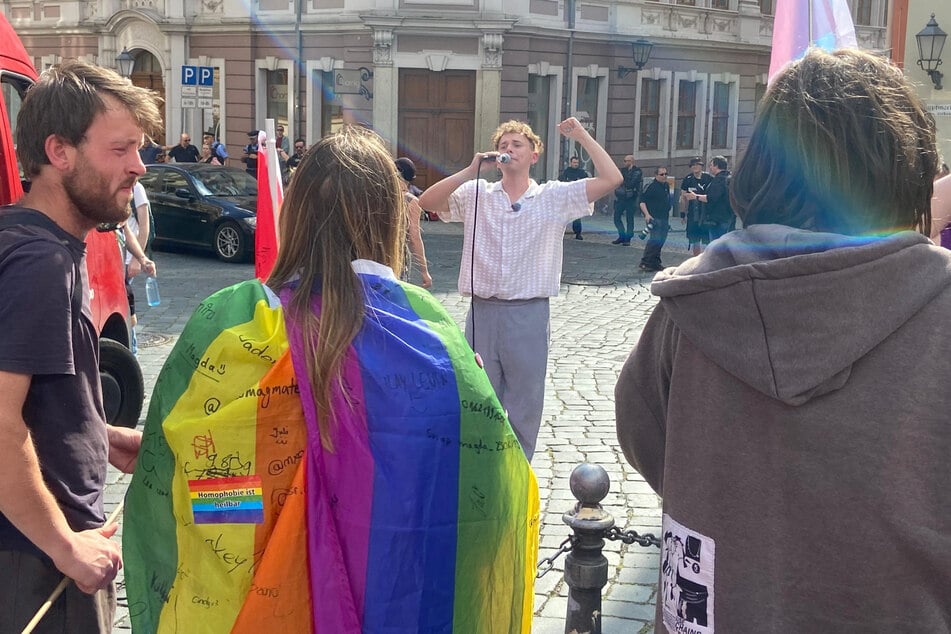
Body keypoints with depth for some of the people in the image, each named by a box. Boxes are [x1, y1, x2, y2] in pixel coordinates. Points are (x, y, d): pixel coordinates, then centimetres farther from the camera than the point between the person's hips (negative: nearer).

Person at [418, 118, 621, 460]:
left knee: (525, 407, 9)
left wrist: (582, 137, -3)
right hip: (482, 312, 1)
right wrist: (471, 171, -11)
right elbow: (427, 201, -6)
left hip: (529, 314, -1)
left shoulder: (554, 197, 2)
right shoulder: (476, 195, 5)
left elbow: (611, 179, -5)